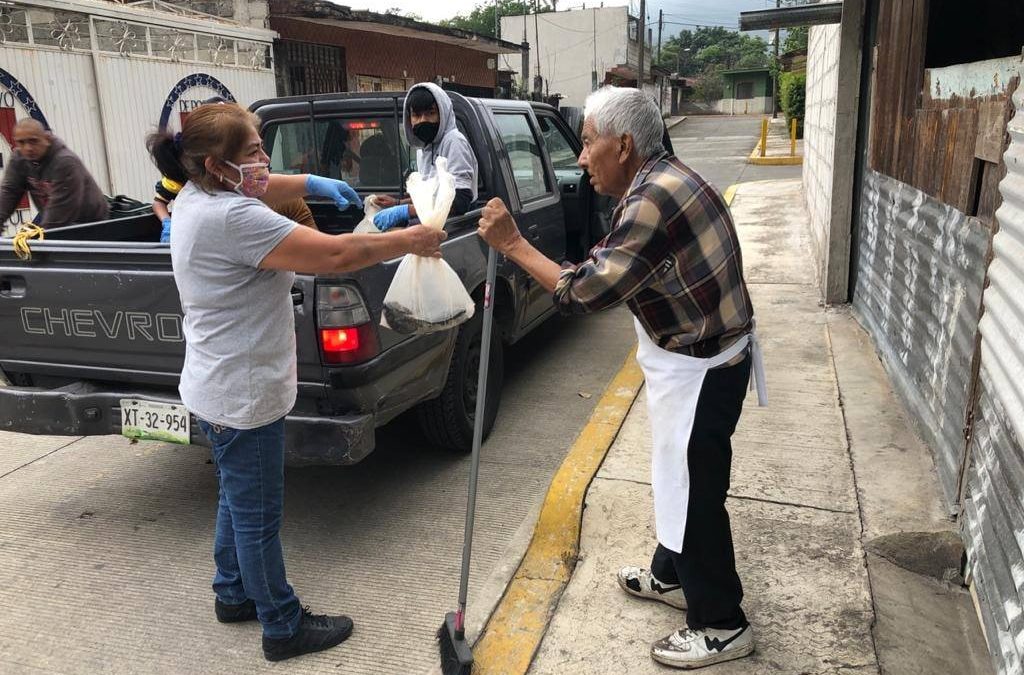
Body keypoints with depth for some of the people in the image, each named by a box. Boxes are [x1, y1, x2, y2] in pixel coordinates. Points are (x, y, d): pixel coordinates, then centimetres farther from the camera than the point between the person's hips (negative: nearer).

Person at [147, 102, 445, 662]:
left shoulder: (196, 197, 4)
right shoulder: (232, 218, -27)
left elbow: (258, 190, 26)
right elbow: (334, 255, -28)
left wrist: (311, 183, 14)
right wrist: (410, 241, -17)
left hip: (220, 389, 10)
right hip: (244, 399, -10)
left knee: (238, 501, 25)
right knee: (258, 519, 5)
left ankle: (232, 594, 43)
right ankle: (284, 627, 23)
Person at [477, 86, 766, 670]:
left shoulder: (655, 198, -26)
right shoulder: (662, 179, 7)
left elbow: (588, 291, -27)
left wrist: (513, 244, -21)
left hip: (702, 370, -10)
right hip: (697, 360, 10)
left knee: (695, 493, 4)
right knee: (678, 480, 24)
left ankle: (721, 625, 22)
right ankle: (672, 575, 44)